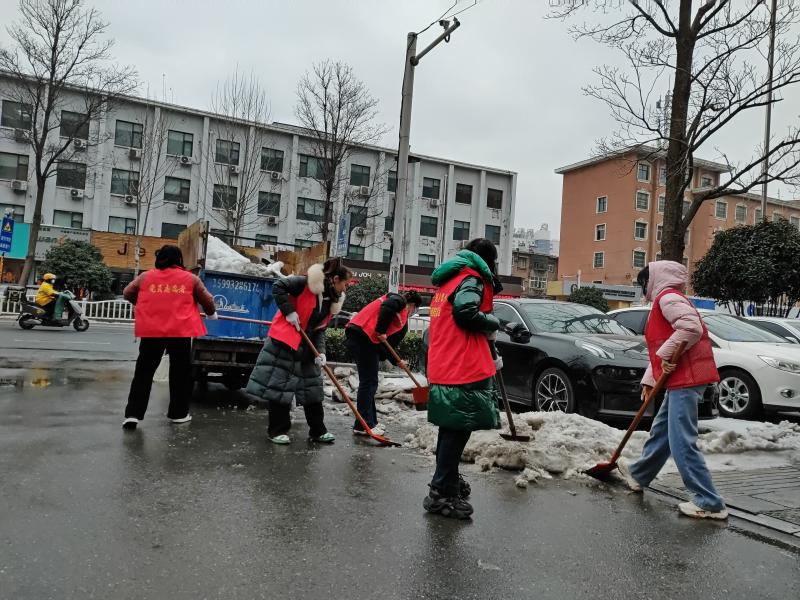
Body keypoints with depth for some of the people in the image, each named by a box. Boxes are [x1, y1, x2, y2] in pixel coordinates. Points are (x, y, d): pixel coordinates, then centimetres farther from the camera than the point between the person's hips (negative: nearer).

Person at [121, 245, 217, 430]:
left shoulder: (145, 277, 7)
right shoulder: (191, 279, 3)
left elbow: (127, 293, 19)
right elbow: (207, 300, 9)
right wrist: (211, 313, 30)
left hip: (151, 331, 1)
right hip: (180, 331, -1)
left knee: (144, 372, 9)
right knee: (180, 372, 11)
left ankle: (133, 414, 5)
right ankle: (178, 413, 19)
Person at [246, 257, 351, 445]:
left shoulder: (333, 300, 6)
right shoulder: (308, 283, -15)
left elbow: (320, 330, 7)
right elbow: (278, 288, -16)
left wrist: (320, 352, -7)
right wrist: (289, 311, -22)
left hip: (306, 347, 8)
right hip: (284, 341, -8)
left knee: (312, 387, 11)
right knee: (279, 385, -3)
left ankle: (317, 431, 21)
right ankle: (277, 430, 10)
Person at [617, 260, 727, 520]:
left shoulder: (668, 297, -9)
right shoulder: (664, 301, 23)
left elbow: (692, 327, -27)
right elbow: (659, 348, 24)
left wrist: (666, 354, -19)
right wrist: (648, 380, 19)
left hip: (686, 379, -11)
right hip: (681, 379, 11)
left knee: (682, 442, -10)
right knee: (661, 431, 22)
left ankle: (710, 503, -6)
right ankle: (639, 475, 38)